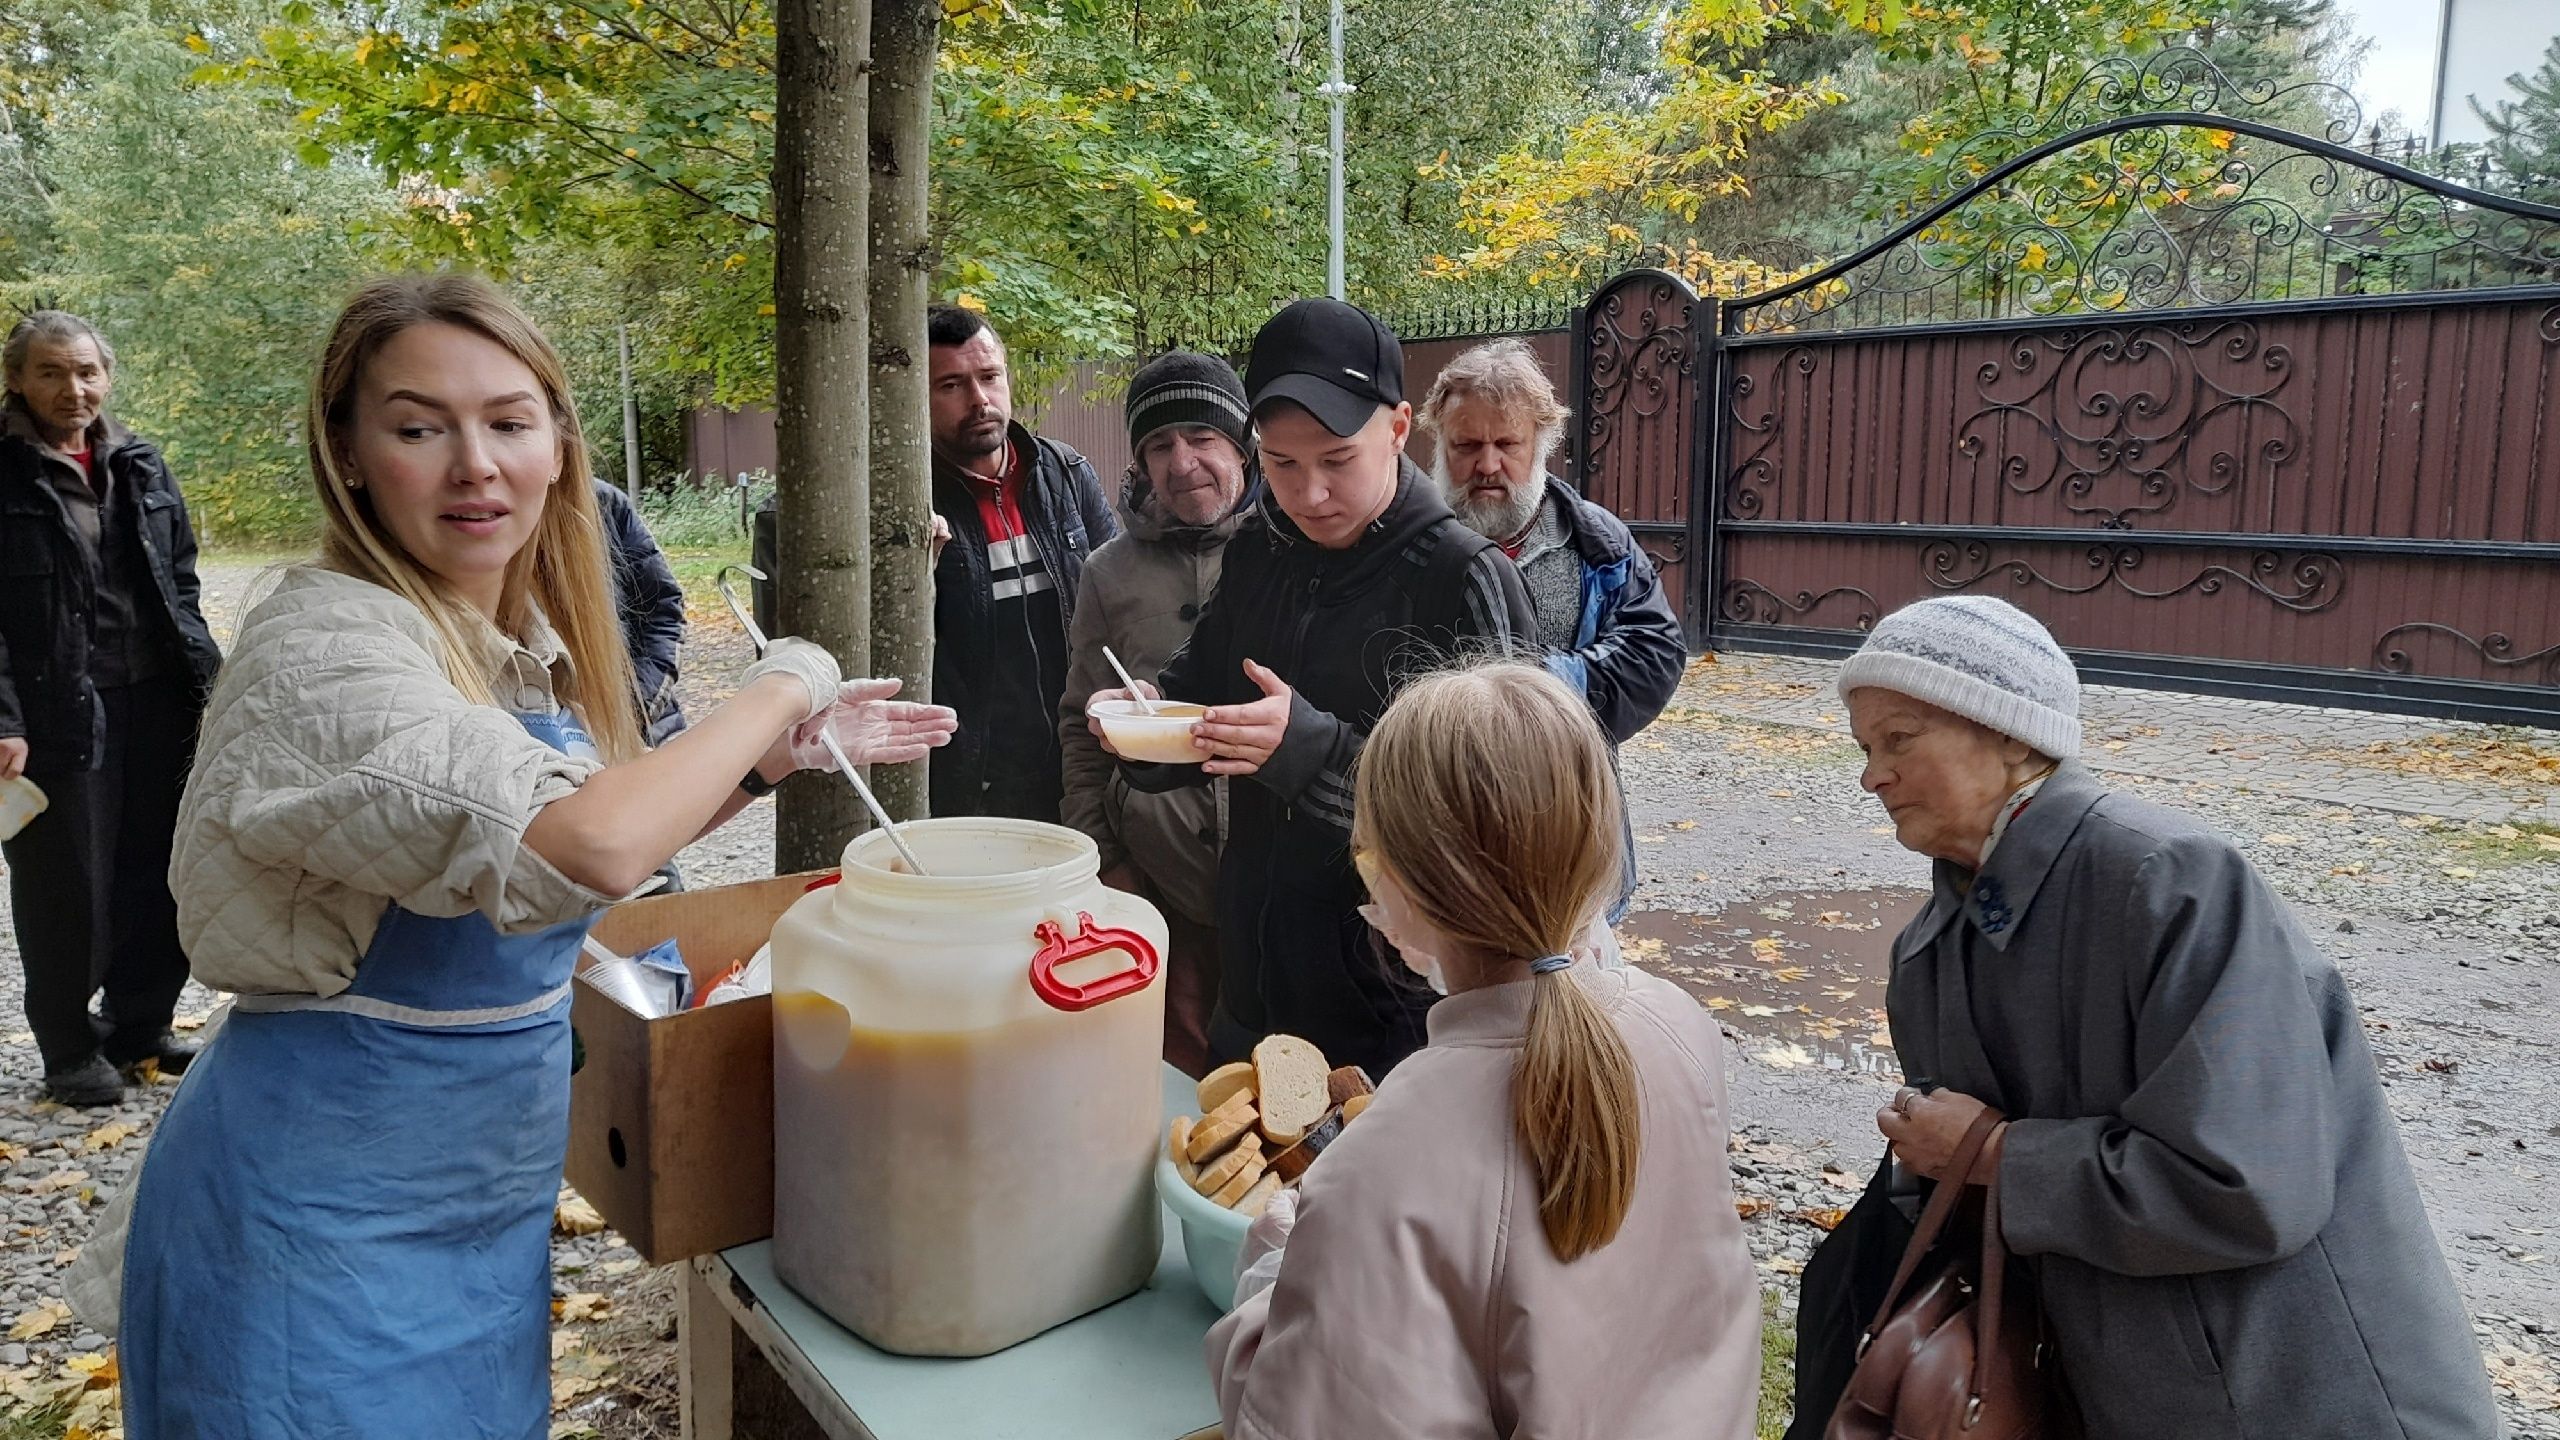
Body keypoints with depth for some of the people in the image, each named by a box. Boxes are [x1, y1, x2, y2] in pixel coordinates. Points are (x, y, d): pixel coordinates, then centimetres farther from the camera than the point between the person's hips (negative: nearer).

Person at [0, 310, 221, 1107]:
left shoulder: (140, 465, 10)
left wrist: (205, 681, 7)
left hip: (158, 705, 5)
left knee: (159, 874, 10)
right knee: (67, 885, 5)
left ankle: (140, 1029, 27)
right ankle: (70, 1049, 21)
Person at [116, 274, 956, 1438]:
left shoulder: (525, 643, 1)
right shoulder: (326, 644, -24)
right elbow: (587, 849, -38)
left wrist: (775, 757, 4)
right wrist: (772, 692, -23)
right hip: (330, 1217, -7)